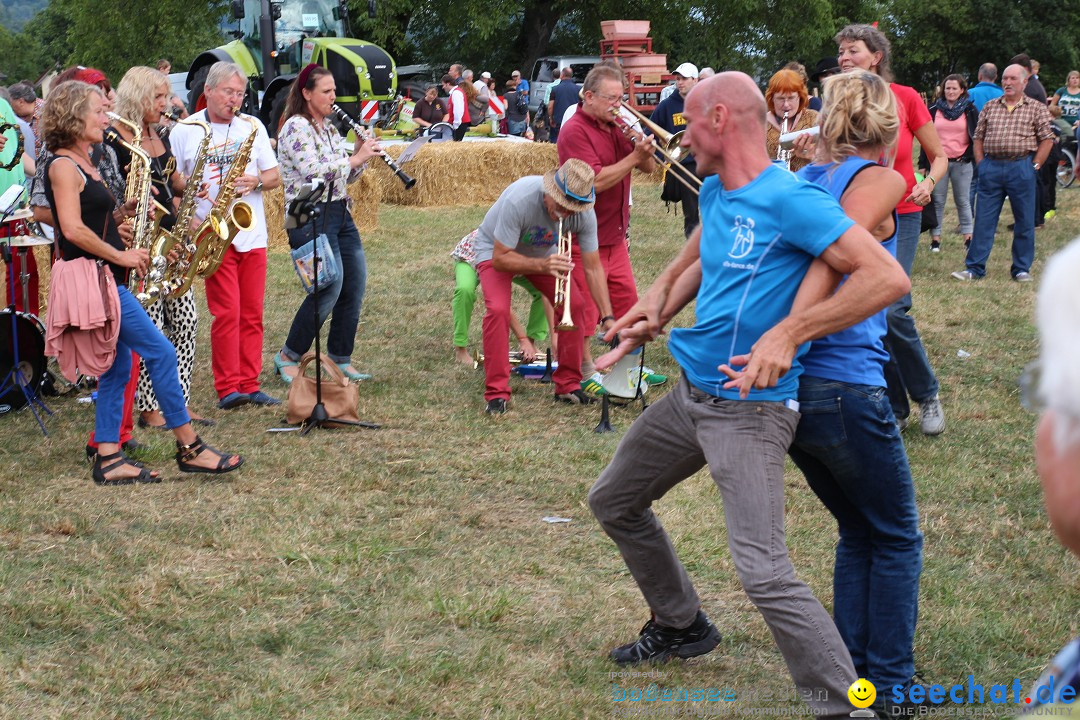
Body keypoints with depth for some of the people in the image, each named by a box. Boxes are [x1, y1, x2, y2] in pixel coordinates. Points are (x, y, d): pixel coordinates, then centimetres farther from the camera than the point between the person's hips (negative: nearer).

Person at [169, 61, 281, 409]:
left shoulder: (252, 127, 11)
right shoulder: (184, 132, 1)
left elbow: (275, 176, 12)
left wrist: (255, 181, -10)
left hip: (252, 234, 4)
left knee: (252, 314, 4)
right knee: (227, 312, -9)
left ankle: (249, 386, 10)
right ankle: (227, 388, -4)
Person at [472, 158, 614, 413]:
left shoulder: (585, 213, -28)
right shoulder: (519, 200, -41)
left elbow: (593, 268, -19)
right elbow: (500, 259, -34)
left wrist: (608, 318, -26)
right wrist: (542, 265, -49)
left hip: (543, 253, 4)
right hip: (495, 249, -4)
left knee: (574, 304, -13)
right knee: (498, 309, -27)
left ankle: (568, 386, 2)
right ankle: (496, 393, -16)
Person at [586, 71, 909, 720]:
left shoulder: (788, 199, -19)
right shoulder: (715, 192, 8)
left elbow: (887, 278, -26)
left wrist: (787, 334, -29)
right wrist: (658, 306, 9)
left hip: (749, 410, -10)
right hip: (691, 394, 10)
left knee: (765, 574, -21)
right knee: (613, 502, 25)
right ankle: (681, 626, 43)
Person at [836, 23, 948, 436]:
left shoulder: (905, 98, -7)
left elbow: (940, 157, 1)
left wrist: (928, 183, -19)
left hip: (900, 215, -3)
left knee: (891, 308, -18)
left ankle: (927, 394, 3)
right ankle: (894, 407, 15)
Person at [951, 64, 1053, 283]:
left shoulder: (1036, 108, 3)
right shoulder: (990, 107, 12)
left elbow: (1047, 139, 1)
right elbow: (978, 137, 14)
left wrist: (1035, 165, -5)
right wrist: (981, 163, 4)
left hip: (1021, 168, -2)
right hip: (991, 166, 2)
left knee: (1024, 221, 4)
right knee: (983, 219, 2)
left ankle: (1022, 269, 14)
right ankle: (974, 267, 6)